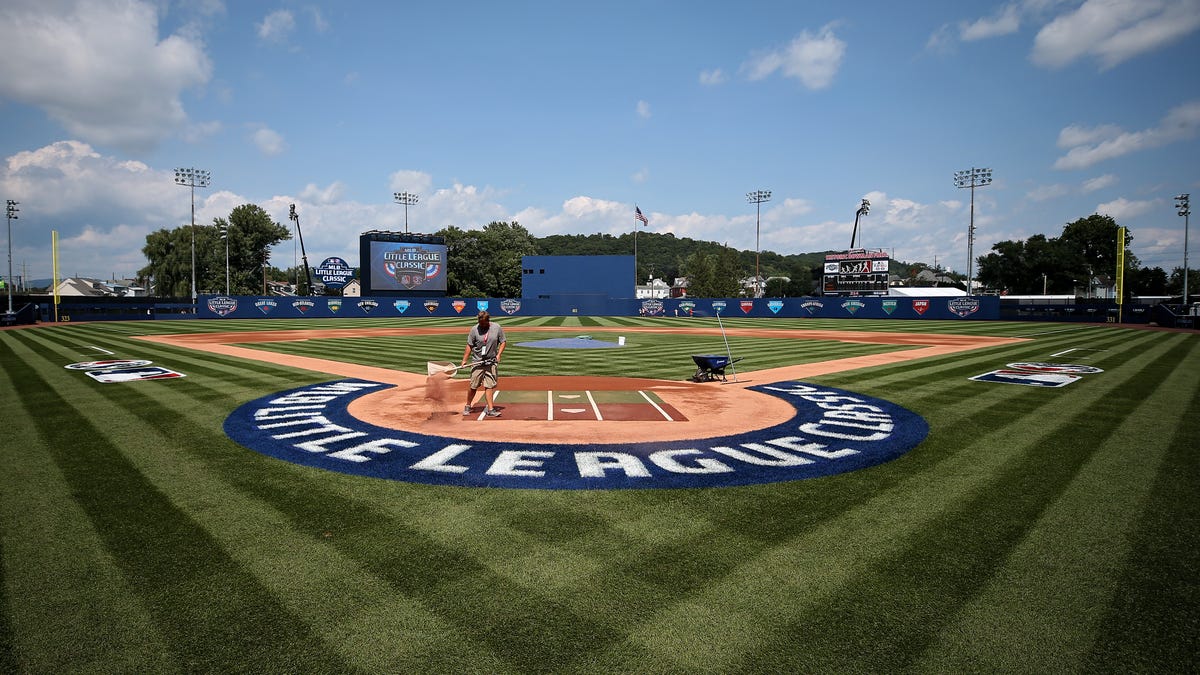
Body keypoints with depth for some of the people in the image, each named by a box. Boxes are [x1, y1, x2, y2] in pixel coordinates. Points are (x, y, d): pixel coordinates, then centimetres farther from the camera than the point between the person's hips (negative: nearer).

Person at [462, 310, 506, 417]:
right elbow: (469, 346, -1)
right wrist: (464, 360, -7)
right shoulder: (474, 329, -6)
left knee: (489, 386, -1)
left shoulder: (497, 328, -3)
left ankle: (490, 410, 0)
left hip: (491, 362, 1)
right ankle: (468, 407, 22)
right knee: (473, 386, 3)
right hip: (478, 362, -1)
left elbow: (502, 342, 6)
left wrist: (498, 355, -7)